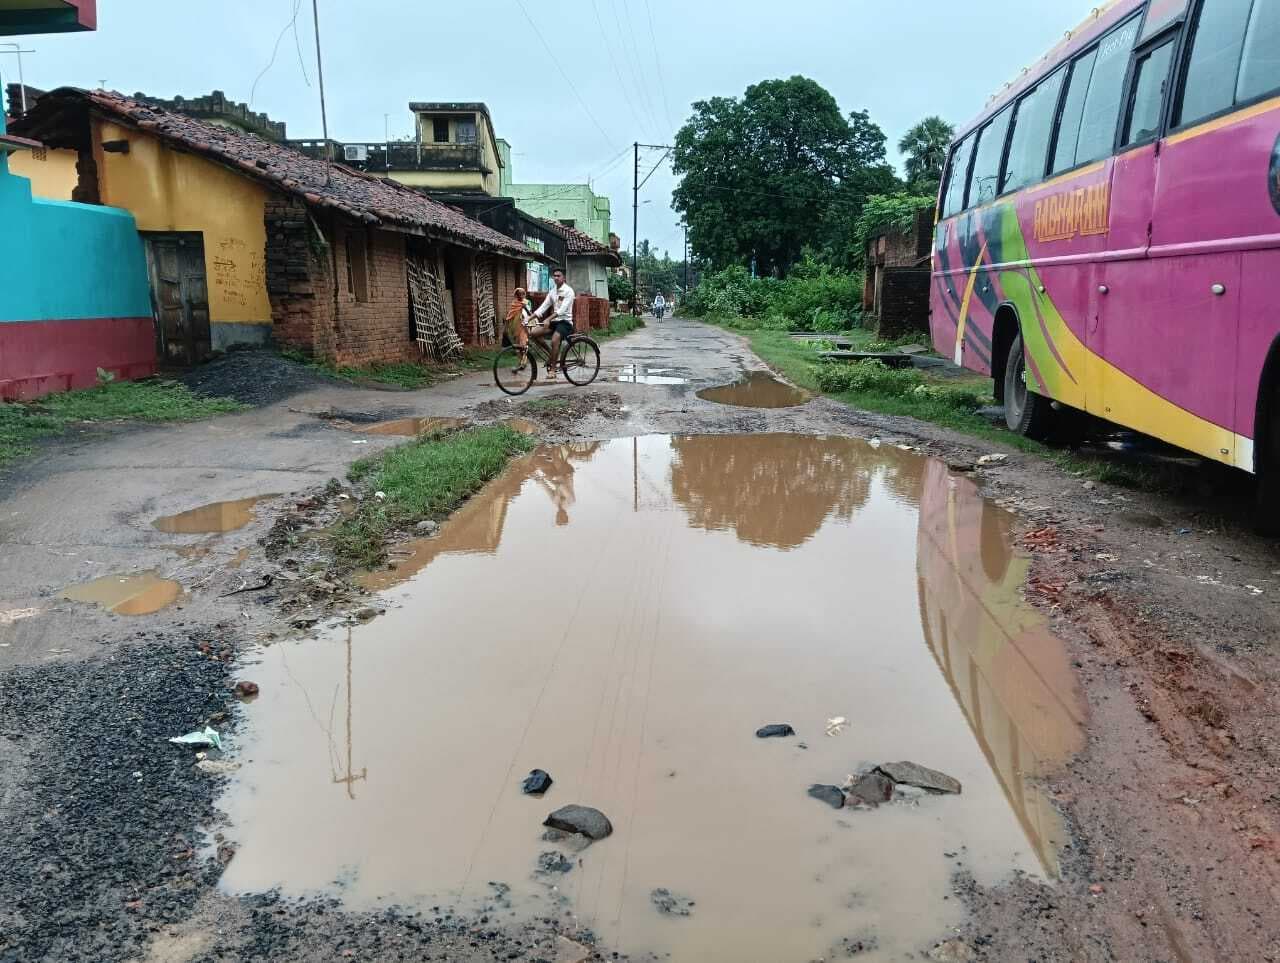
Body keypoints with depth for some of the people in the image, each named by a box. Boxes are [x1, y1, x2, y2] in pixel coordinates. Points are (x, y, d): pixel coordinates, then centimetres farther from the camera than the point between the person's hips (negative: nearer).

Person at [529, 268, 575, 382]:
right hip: (554, 321, 7)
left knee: (554, 340, -31)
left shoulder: (568, 291, -10)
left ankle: (552, 370, -22)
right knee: (533, 332, -11)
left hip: (565, 321, -7)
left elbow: (562, 309, -23)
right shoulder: (552, 291, 12)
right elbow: (543, 306, 6)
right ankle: (552, 355, 4)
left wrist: (548, 319, -34)